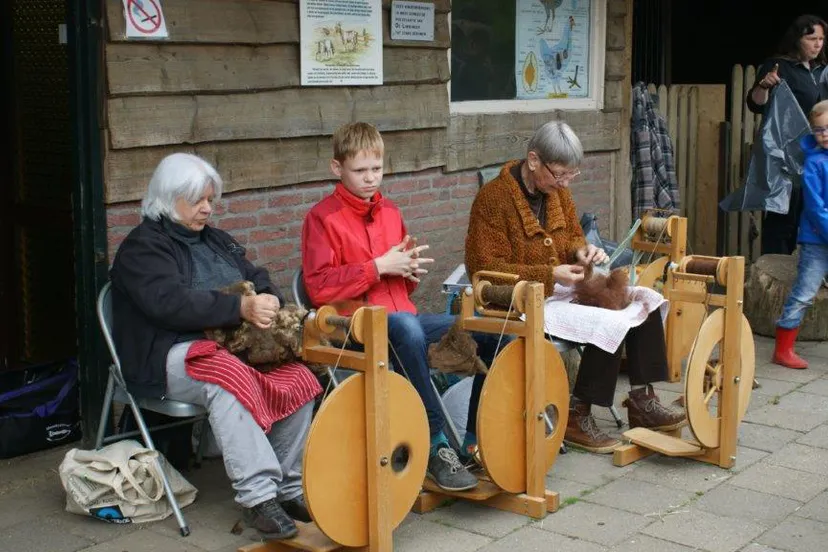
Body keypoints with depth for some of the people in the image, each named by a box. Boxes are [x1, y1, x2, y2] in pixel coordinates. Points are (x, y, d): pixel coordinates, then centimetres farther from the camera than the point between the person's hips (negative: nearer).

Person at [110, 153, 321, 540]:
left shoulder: (216, 240, 22)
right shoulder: (142, 247, -3)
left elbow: (257, 278, 18)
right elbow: (170, 303, -19)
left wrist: (270, 300, -8)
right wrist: (241, 308, -27)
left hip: (233, 344, 7)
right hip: (171, 356, -7)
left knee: (297, 379, -20)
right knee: (231, 380, -38)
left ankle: (290, 489, -14)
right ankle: (258, 497, -38)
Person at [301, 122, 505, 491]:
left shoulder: (390, 212, 17)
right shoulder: (323, 218, -3)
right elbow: (318, 288, -13)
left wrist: (411, 270, 2)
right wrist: (378, 267, -16)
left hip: (402, 318, 7)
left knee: (490, 331, -8)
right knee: (405, 328, -41)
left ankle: (478, 438, 3)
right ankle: (436, 447, -33)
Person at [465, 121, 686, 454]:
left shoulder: (558, 191, 7)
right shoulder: (493, 198, -16)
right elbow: (483, 267, -20)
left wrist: (582, 251, -6)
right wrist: (549, 275, -25)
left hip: (561, 288, 8)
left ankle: (642, 400, 2)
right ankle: (576, 415, -14)